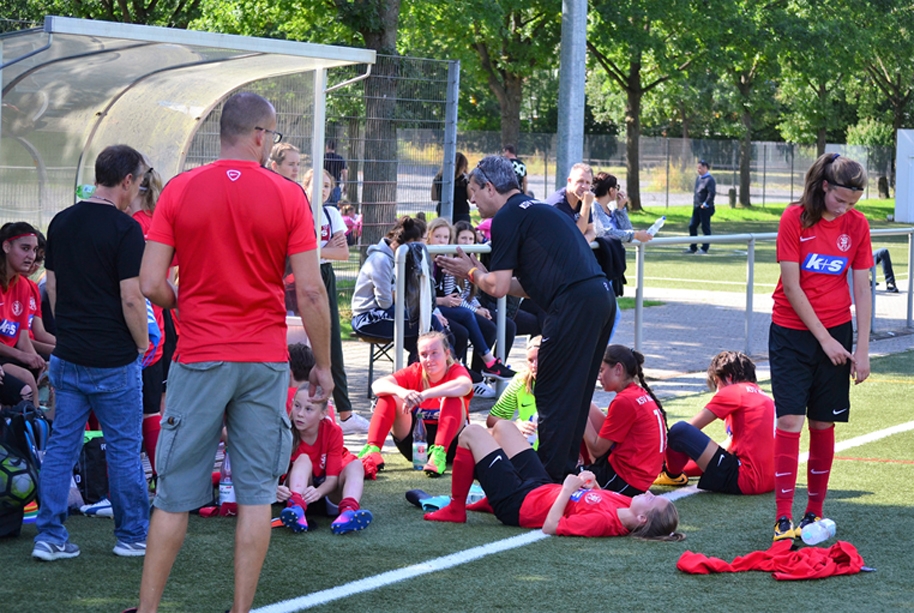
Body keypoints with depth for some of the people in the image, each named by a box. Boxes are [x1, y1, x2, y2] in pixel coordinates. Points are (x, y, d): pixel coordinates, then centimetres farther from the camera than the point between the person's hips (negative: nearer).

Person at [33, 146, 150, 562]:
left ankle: (49, 536, 7)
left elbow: (52, 286, 12)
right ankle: (132, 535, 15)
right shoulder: (124, 229, -15)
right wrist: (142, 344, -4)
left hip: (68, 356, 6)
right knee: (124, 449, 5)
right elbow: (131, 298, -18)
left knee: (61, 445, 8)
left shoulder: (61, 223, 6)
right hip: (114, 359, -6)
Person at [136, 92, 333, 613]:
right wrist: (324, 365, 3)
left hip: (199, 357, 1)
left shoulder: (180, 190, -2)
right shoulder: (288, 195, -4)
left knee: (175, 495, 6)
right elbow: (311, 290, -6)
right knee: (257, 492, 7)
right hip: (265, 360, 0)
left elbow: (152, 284, -6)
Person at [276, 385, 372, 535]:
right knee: (303, 459, -26)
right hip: (299, 488, -1)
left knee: (355, 465, -23)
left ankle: (348, 511, -55)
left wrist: (318, 492, -44)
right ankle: (296, 508, -56)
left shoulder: (333, 432, -14)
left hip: (327, 490, 1)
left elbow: (332, 477, -20)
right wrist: (275, 489, -50)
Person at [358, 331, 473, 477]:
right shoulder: (414, 372, -2)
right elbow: (377, 385, -18)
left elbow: (465, 385, -37)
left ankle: (439, 453, -42)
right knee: (389, 395, -15)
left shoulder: (456, 371, -9)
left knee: (452, 397, -27)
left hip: (450, 441, -3)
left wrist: (424, 395, -49)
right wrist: (401, 391, -41)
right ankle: (372, 449, -31)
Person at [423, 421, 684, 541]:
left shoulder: (603, 521, -39)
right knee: (502, 426, 22)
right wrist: (593, 485, -11)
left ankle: (455, 509, 16)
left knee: (471, 433, -1)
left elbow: (550, 527, -36)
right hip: (541, 485, 8)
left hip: (517, 502, -8)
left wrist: (568, 489, -31)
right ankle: (488, 500, 36)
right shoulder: (624, 506, -16)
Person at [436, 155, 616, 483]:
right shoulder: (539, 210, 26)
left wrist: (472, 273, 15)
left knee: (552, 396, -2)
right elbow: (532, 285, 28)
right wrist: (480, 273, 30)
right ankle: (564, 468, 24)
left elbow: (498, 287, -5)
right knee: (575, 395, 17)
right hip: (602, 296, 9)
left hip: (574, 305, -9)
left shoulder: (507, 218, -3)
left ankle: (550, 477, -1)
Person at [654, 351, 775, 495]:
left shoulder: (733, 391, -2)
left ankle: (672, 475, 14)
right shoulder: (764, 397, 23)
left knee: (679, 430, -12)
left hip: (743, 481, -10)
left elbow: (692, 427, -1)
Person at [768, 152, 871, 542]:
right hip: (792, 332, -3)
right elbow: (792, 286, -10)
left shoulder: (857, 225, 0)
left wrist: (862, 350, -2)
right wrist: (824, 339, -11)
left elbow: (862, 290, 2)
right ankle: (783, 519, -9)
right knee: (790, 421, -10)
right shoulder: (795, 219, -10)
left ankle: (815, 512, 17)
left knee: (823, 423, 6)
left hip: (836, 334, 3)